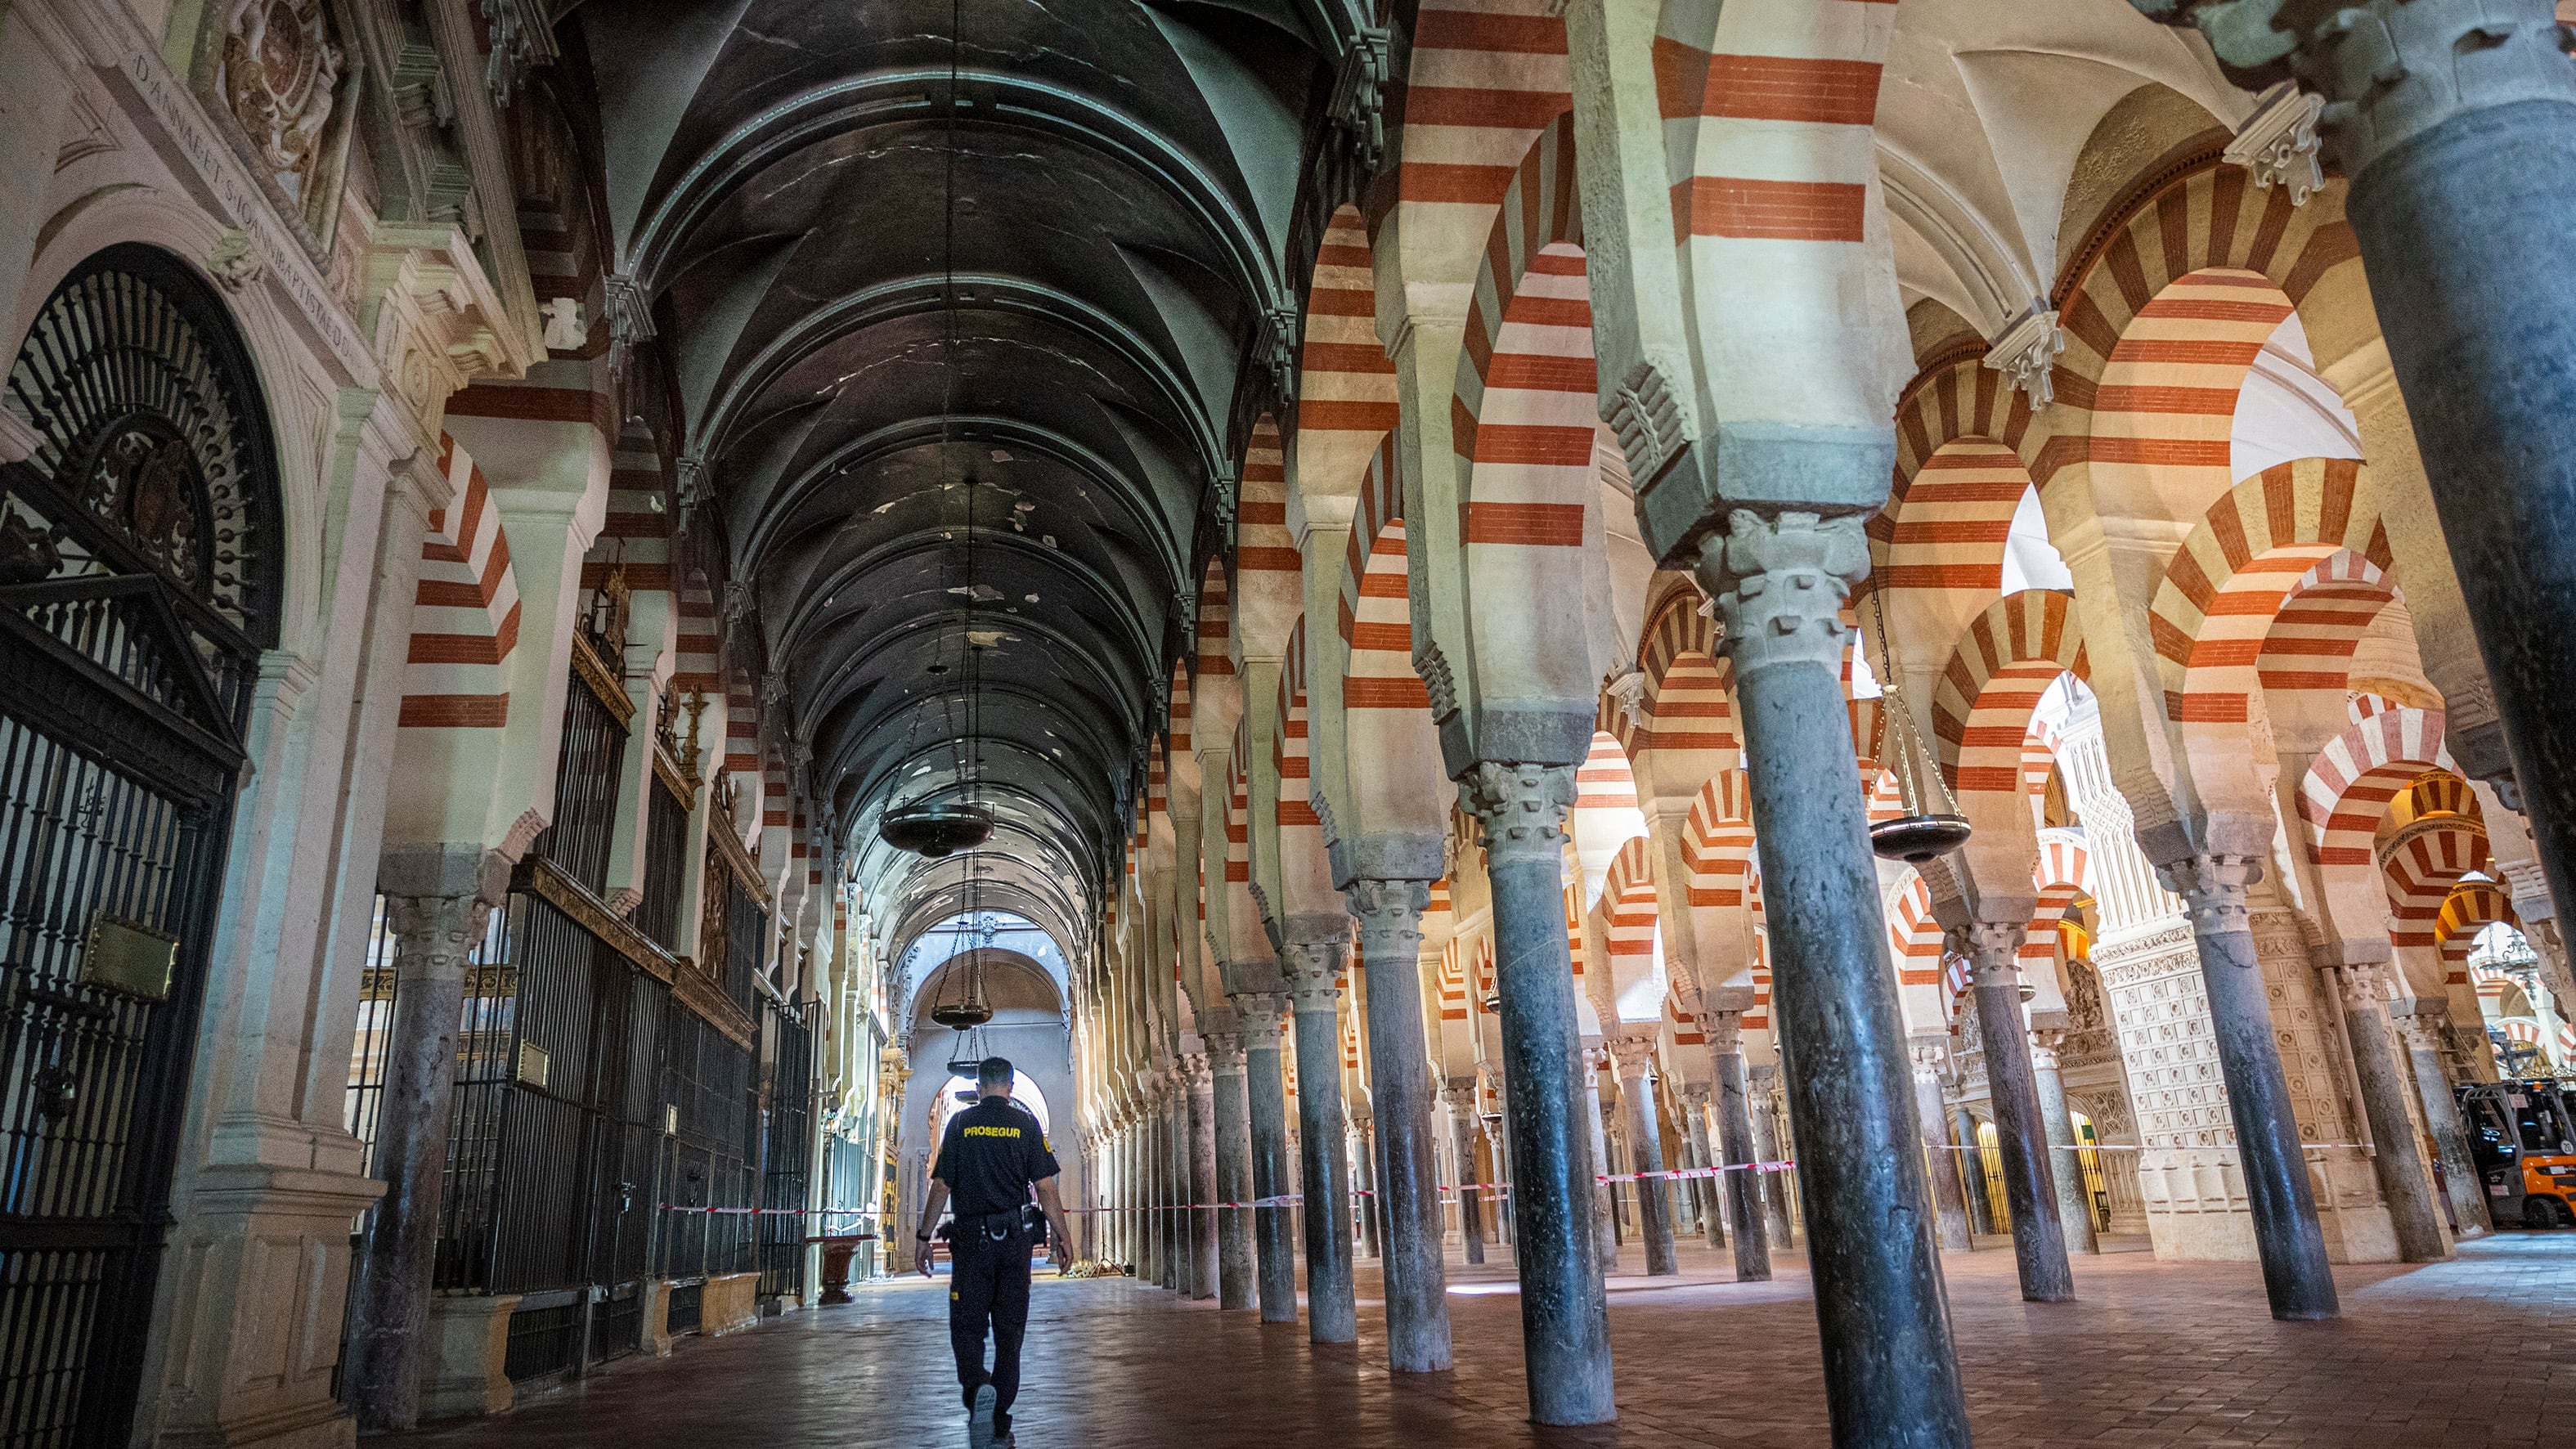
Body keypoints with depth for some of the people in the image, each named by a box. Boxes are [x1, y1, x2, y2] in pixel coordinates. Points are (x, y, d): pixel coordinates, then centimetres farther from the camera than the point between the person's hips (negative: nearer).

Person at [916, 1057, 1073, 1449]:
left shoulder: (960, 1123, 2)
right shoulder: (1026, 1124, 2)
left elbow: (941, 1187, -1)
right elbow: (1045, 1186, -3)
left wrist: (923, 1236, 7)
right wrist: (1063, 1236, 3)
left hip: (971, 1237, -1)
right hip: (1014, 1237, 1)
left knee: (966, 1324, 6)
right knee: (1009, 1331, 9)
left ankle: (976, 1386, -22)